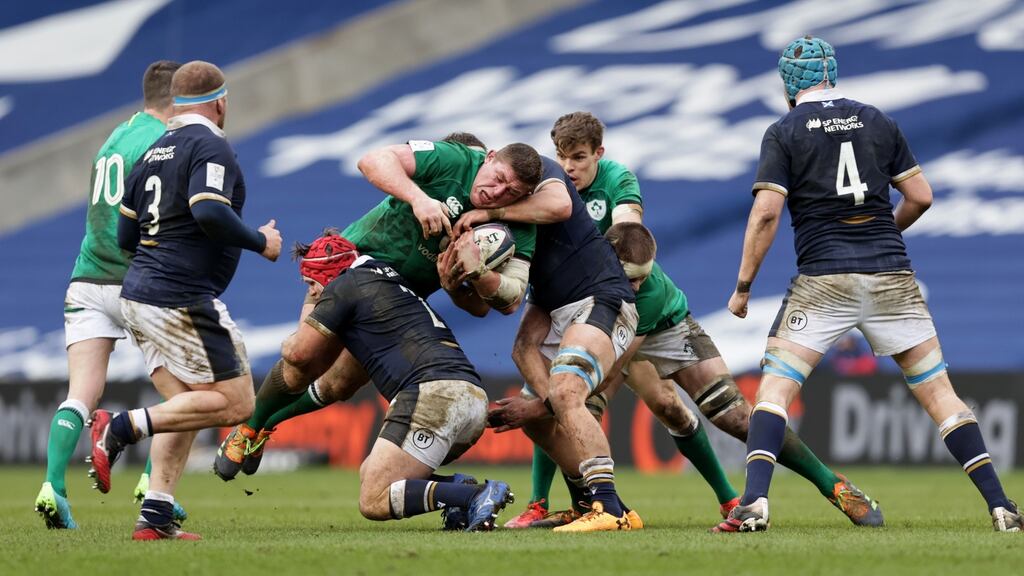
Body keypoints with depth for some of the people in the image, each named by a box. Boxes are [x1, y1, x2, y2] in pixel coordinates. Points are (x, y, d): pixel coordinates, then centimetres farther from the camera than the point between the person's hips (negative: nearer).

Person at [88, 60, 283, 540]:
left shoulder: (154, 152, 16)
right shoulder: (210, 146, -9)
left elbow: (126, 235, 18)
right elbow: (210, 210, -25)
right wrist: (260, 242, -10)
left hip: (139, 295, 9)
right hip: (183, 298, -9)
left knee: (186, 407, 12)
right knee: (235, 403, -5)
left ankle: (155, 516, 1)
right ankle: (123, 426, -17)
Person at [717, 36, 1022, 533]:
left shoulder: (784, 133, 2)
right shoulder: (878, 122, 11)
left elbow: (766, 213, -7)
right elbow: (920, 196, 12)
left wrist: (743, 286, 0)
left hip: (823, 280, -3)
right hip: (891, 275, 3)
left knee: (775, 385, 2)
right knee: (937, 390, 7)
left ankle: (754, 502, -16)